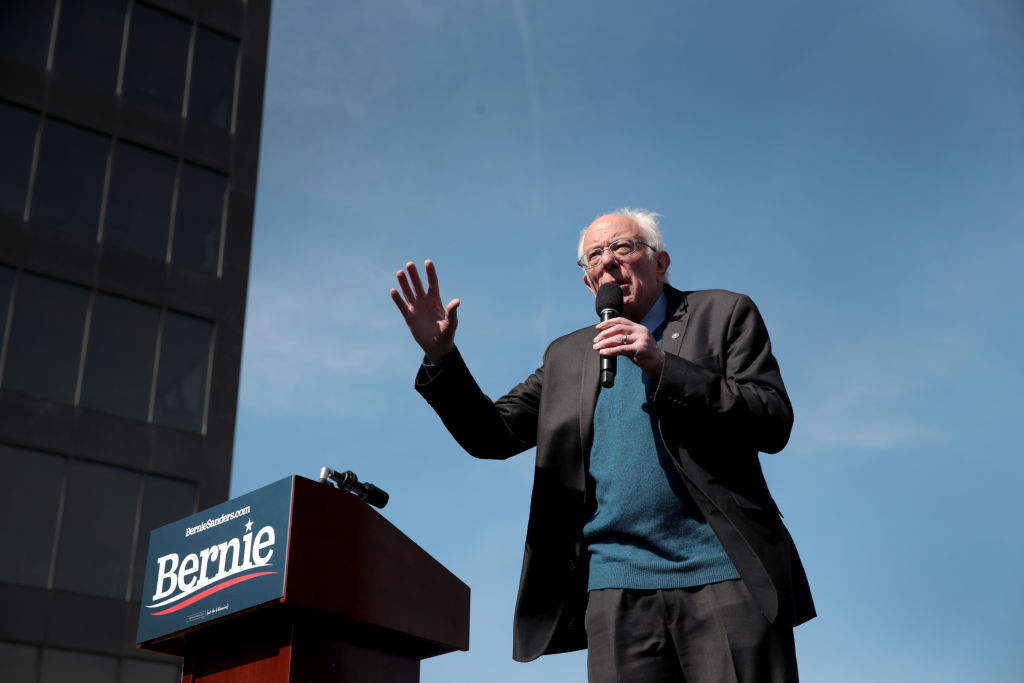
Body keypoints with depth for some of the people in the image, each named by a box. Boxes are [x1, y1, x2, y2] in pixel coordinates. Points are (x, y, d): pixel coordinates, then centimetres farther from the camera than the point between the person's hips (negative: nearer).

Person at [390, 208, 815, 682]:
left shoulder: (725, 315, 9)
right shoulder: (567, 357, 19)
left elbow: (774, 423, -2)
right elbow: (493, 436, 14)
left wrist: (661, 365, -11)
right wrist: (440, 355, -1)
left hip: (725, 573, -2)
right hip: (617, 588, 2)